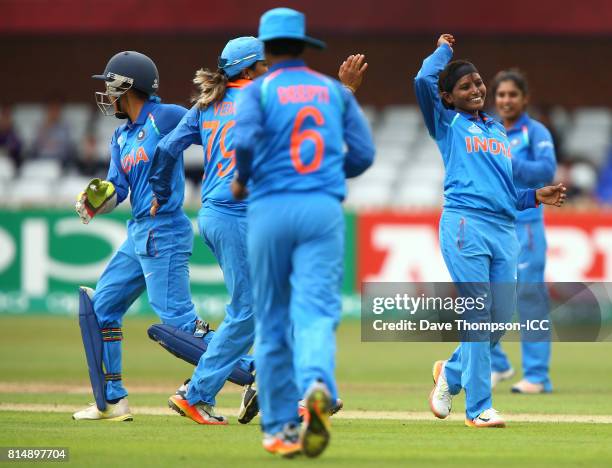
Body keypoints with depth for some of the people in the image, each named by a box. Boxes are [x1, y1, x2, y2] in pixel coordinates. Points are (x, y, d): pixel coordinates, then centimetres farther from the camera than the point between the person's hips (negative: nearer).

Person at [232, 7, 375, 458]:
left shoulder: (258, 90, 3)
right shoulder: (335, 91, 13)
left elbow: (245, 141, -14)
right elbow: (363, 154, 8)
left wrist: (242, 180, 5)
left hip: (270, 208, -1)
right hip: (324, 209, 1)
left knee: (272, 319, 9)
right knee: (315, 311, -8)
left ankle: (280, 427, 12)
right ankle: (317, 384, -39)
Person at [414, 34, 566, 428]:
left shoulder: (498, 131, 25)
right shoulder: (447, 123, 9)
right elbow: (424, 80, -9)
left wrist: (536, 197, 9)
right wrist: (444, 49, 9)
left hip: (505, 229, 6)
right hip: (466, 224, -6)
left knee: (502, 319, 4)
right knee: (478, 315, -9)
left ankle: (452, 373, 28)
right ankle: (478, 406, -4)